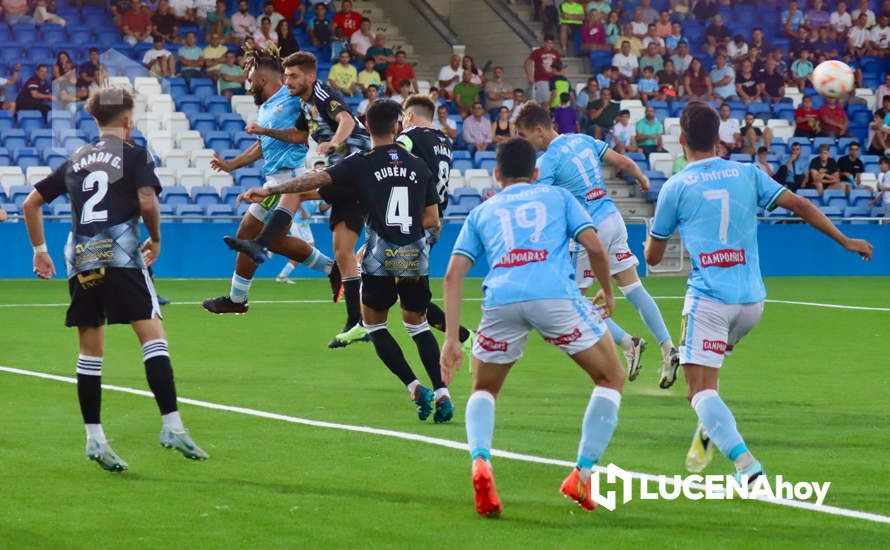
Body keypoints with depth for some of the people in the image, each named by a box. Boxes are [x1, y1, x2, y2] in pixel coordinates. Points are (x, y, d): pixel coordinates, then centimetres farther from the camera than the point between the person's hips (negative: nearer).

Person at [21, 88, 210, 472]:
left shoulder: (76, 160, 18)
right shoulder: (134, 154, 3)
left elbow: (31, 203, 20)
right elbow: (148, 201, -10)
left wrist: (39, 249, 27)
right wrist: (155, 239, 6)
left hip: (80, 261, 5)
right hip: (121, 258, -5)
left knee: (90, 351, 9)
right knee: (153, 336, -7)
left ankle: (94, 438, 8)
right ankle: (171, 426, -17)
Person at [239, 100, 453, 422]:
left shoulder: (360, 165, -2)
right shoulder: (418, 166, 9)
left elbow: (317, 180, -13)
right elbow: (432, 219, 9)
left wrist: (269, 191, -14)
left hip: (381, 260, -3)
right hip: (417, 258, 3)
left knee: (374, 324, 14)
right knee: (417, 324, 19)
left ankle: (415, 388, 0)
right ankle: (442, 394, 6)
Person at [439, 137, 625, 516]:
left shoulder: (482, 212, 27)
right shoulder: (556, 196, 25)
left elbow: (453, 275, 16)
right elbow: (594, 246, 12)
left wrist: (451, 339, 14)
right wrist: (607, 290, 29)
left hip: (500, 299, 2)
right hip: (555, 295, -2)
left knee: (483, 391, 25)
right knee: (611, 378, 18)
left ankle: (480, 462, -5)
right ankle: (582, 474, 5)